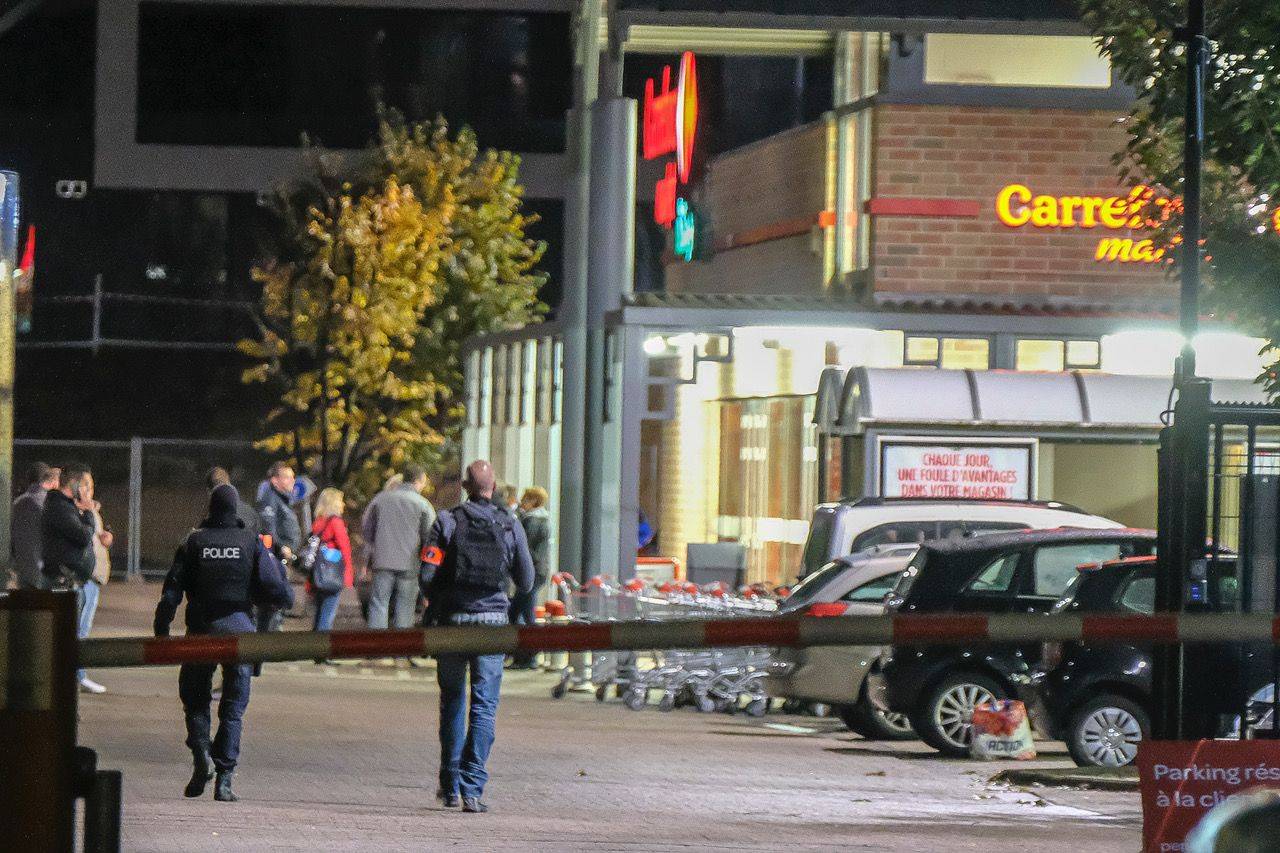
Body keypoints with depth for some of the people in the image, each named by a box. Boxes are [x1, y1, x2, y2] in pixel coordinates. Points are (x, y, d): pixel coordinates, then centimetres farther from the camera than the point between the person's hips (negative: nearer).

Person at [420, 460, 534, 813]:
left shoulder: (447, 522, -2)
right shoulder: (510, 526, 1)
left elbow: (426, 575, -9)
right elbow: (525, 582, 6)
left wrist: (435, 599, 13)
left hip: (452, 620, 0)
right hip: (492, 622, 0)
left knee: (452, 702, 15)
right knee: (484, 707, 0)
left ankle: (450, 785, 20)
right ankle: (472, 788, -10)